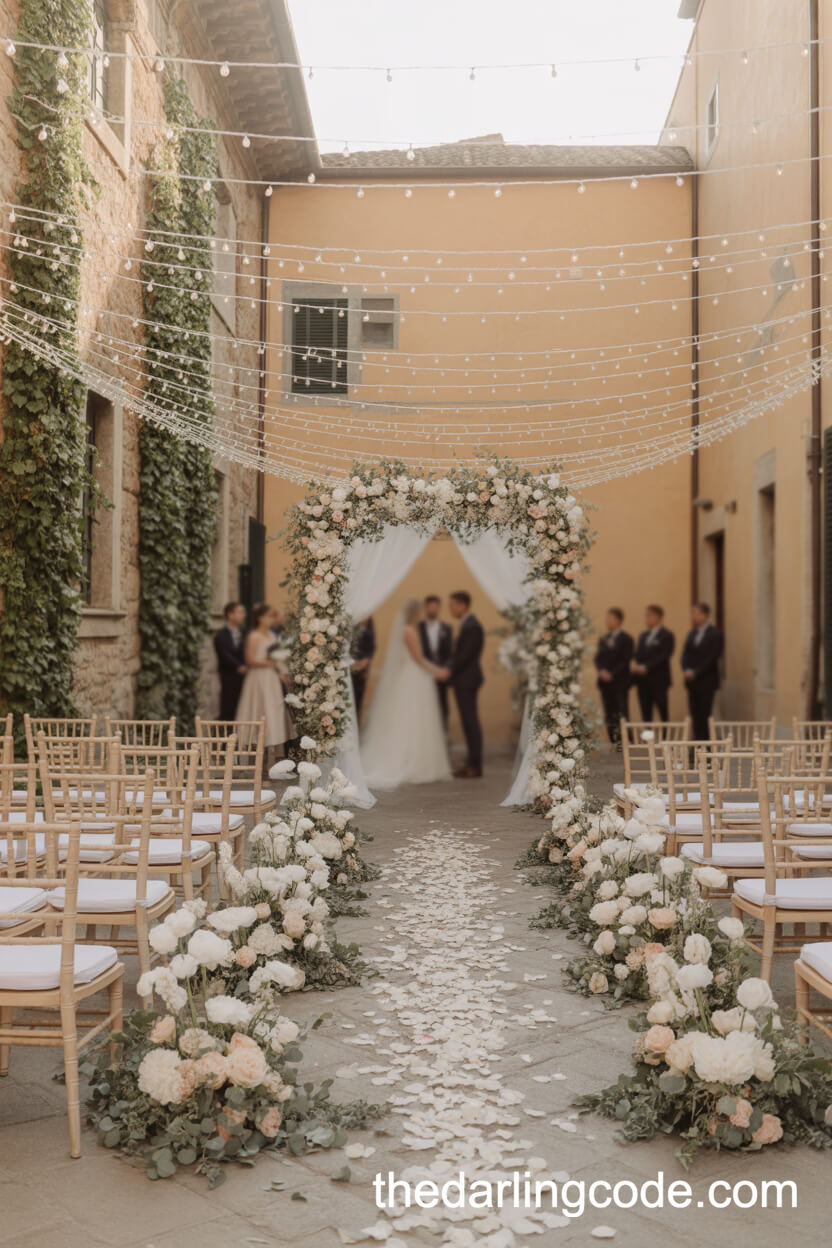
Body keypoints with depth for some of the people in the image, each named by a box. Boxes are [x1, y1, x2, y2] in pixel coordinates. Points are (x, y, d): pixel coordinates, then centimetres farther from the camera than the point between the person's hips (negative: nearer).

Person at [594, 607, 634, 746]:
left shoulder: (626, 639, -2)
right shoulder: (603, 639, 15)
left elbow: (625, 660, -8)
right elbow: (598, 658, 11)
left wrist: (612, 674, -15)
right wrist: (601, 671, -8)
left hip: (620, 682, -5)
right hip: (605, 682, 5)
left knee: (622, 714, -7)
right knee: (609, 714, 6)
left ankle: (623, 742, -5)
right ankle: (613, 742, 11)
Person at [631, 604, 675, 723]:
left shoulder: (667, 635, -3)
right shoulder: (643, 635, 19)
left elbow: (664, 656, -12)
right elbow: (638, 654, 15)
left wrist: (646, 667, -18)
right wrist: (634, 663, -8)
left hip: (658, 680, -6)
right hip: (642, 681, 6)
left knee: (663, 713, -4)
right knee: (646, 714, 5)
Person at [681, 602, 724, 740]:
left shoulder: (715, 634, -6)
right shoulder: (692, 633, 14)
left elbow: (713, 657, -12)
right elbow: (685, 655, 12)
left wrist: (695, 672, -14)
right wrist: (686, 670, -6)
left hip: (707, 681, -6)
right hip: (692, 681, 6)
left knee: (705, 715, -6)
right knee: (695, 714, 4)